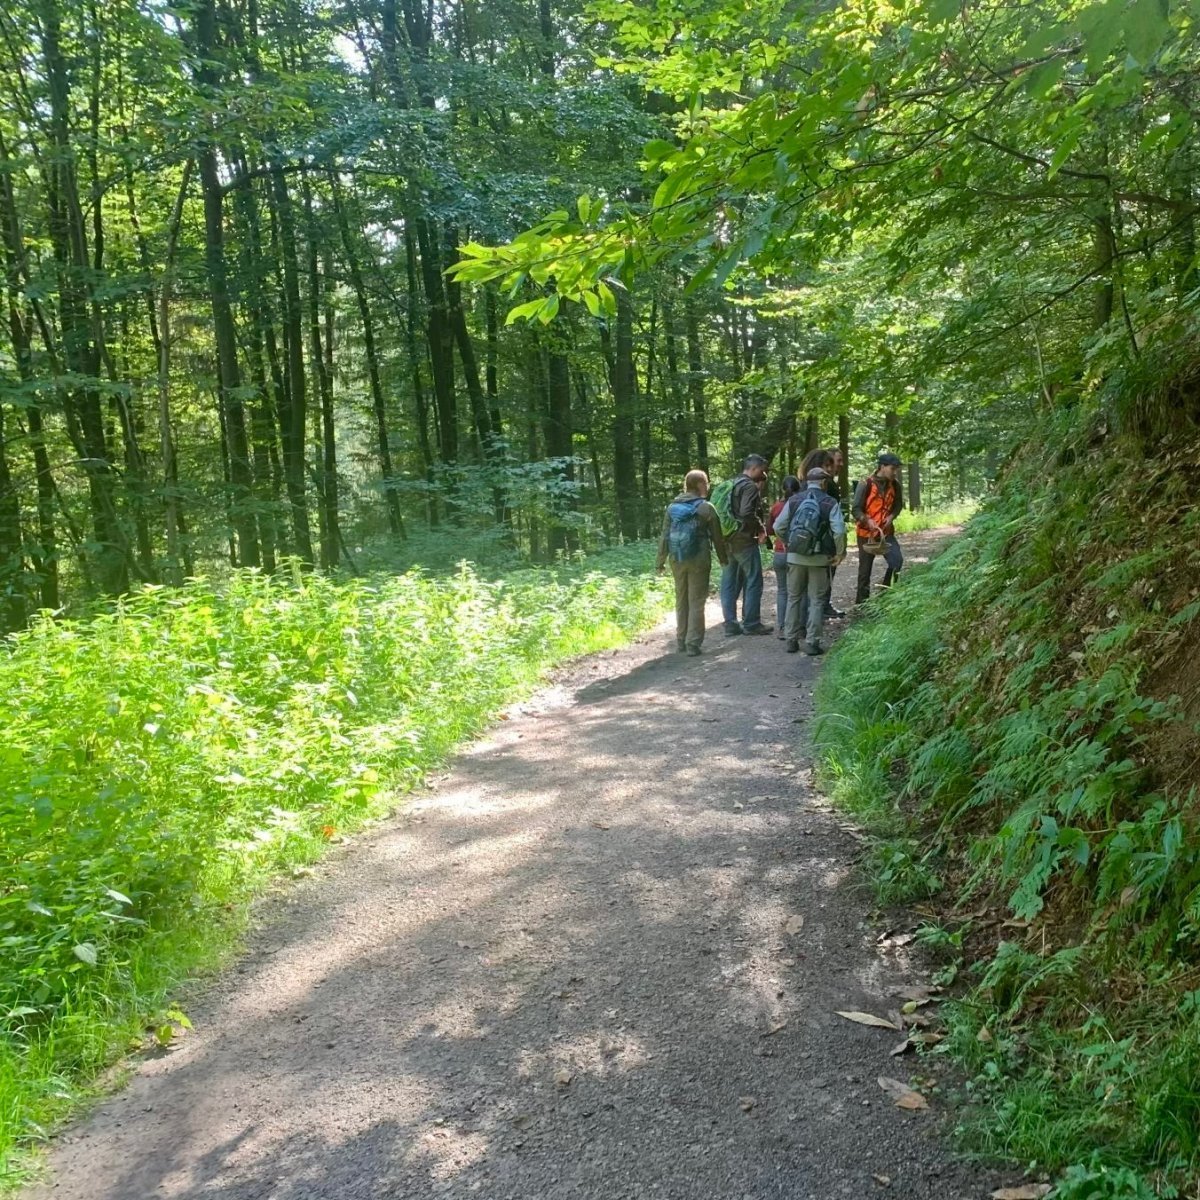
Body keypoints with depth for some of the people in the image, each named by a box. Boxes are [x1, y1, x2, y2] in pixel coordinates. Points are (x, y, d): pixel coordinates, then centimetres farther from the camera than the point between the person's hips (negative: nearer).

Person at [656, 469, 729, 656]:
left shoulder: (672, 507, 5)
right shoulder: (706, 508, -6)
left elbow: (665, 536, 5)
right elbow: (717, 536, 0)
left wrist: (661, 561, 11)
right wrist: (723, 558, 13)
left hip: (677, 560, 4)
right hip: (698, 560, -4)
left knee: (681, 601, 16)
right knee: (696, 602, 1)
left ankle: (681, 640, 23)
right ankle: (693, 643, -1)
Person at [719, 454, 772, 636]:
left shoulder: (730, 485, 15)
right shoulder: (750, 486, -12)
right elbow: (747, 513, -24)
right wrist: (761, 528, -10)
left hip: (728, 540, 8)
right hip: (745, 540, -8)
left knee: (729, 583, 9)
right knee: (753, 582, 1)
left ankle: (730, 624, 12)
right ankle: (751, 623, 4)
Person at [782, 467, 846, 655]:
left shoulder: (793, 500, 3)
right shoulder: (831, 503, -4)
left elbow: (778, 526, 3)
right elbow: (839, 530, -14)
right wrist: (840, 553, 0)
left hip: (795, 556, 2)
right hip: (819, 558, -2)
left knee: (794, 598, 14)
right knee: (816, 601, 6)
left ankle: (792, 640, 17)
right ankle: (812, 642, 3)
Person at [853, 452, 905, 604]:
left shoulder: (895, 485, 0)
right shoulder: (866, 484, -14)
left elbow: (898, 505, 14)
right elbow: (856, 509, -12)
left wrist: (891, 516, -6)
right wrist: (868, 521, -29)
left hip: (886, 531, 4)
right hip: (866, 532, -4)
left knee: (897, 560, -14)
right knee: (865, 569, 3)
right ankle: (861, 602, 15)